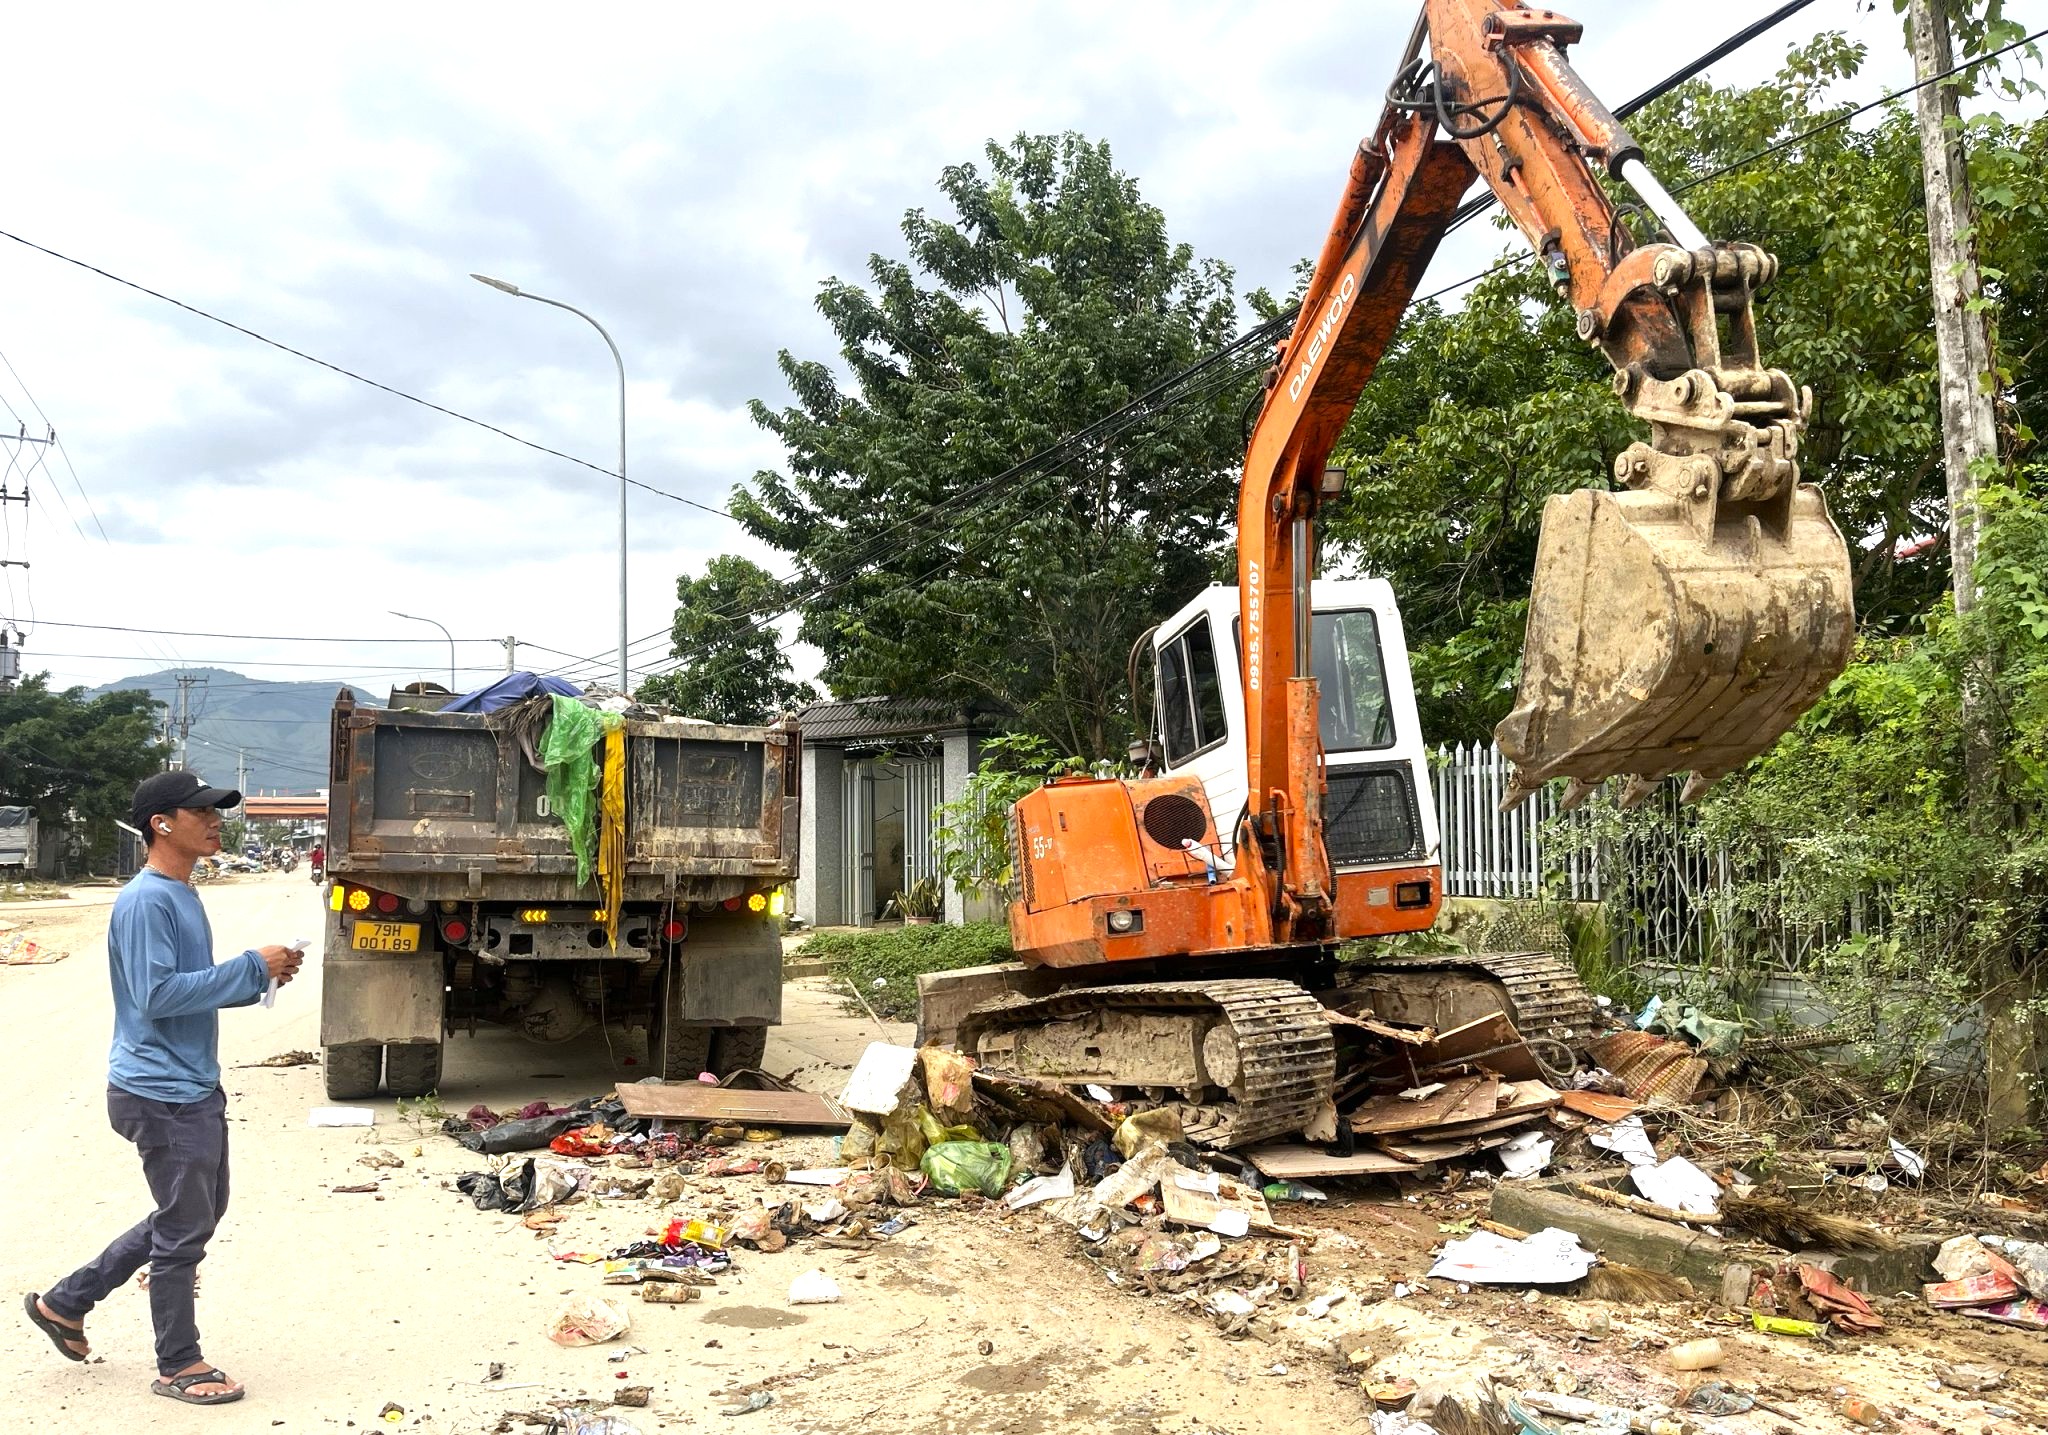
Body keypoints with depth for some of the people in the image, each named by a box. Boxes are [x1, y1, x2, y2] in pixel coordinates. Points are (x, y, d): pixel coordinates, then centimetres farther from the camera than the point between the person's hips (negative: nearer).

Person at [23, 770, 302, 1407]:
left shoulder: (181, 896, 11)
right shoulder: (145, 901, -19)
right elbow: (158, 995, -26)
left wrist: (258, 978, 3)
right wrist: (250, 967, -24)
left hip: (194, 1088, 10)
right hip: (162, 1095, -10)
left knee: (200, 1212, 21)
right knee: (184, 1229, 3)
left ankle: (66, 1301, 32)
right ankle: (178, 1366, 19)